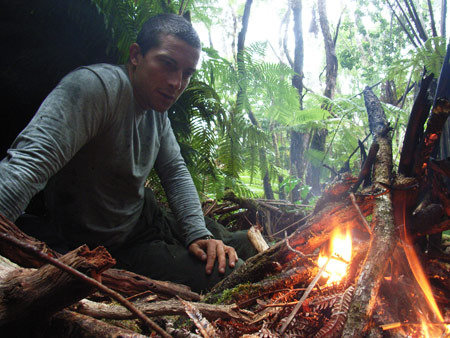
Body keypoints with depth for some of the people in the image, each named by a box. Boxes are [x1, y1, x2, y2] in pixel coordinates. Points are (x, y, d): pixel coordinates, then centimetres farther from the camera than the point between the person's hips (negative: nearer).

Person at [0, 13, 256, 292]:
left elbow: (176, 173, 3)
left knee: (243, 247, 14)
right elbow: (30, 162, -39)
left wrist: (198, 233, -11)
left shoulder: (158, 108, 2)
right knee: (228, 276, -17)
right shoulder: (99, 85, -27)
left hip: (150, 220, 9)